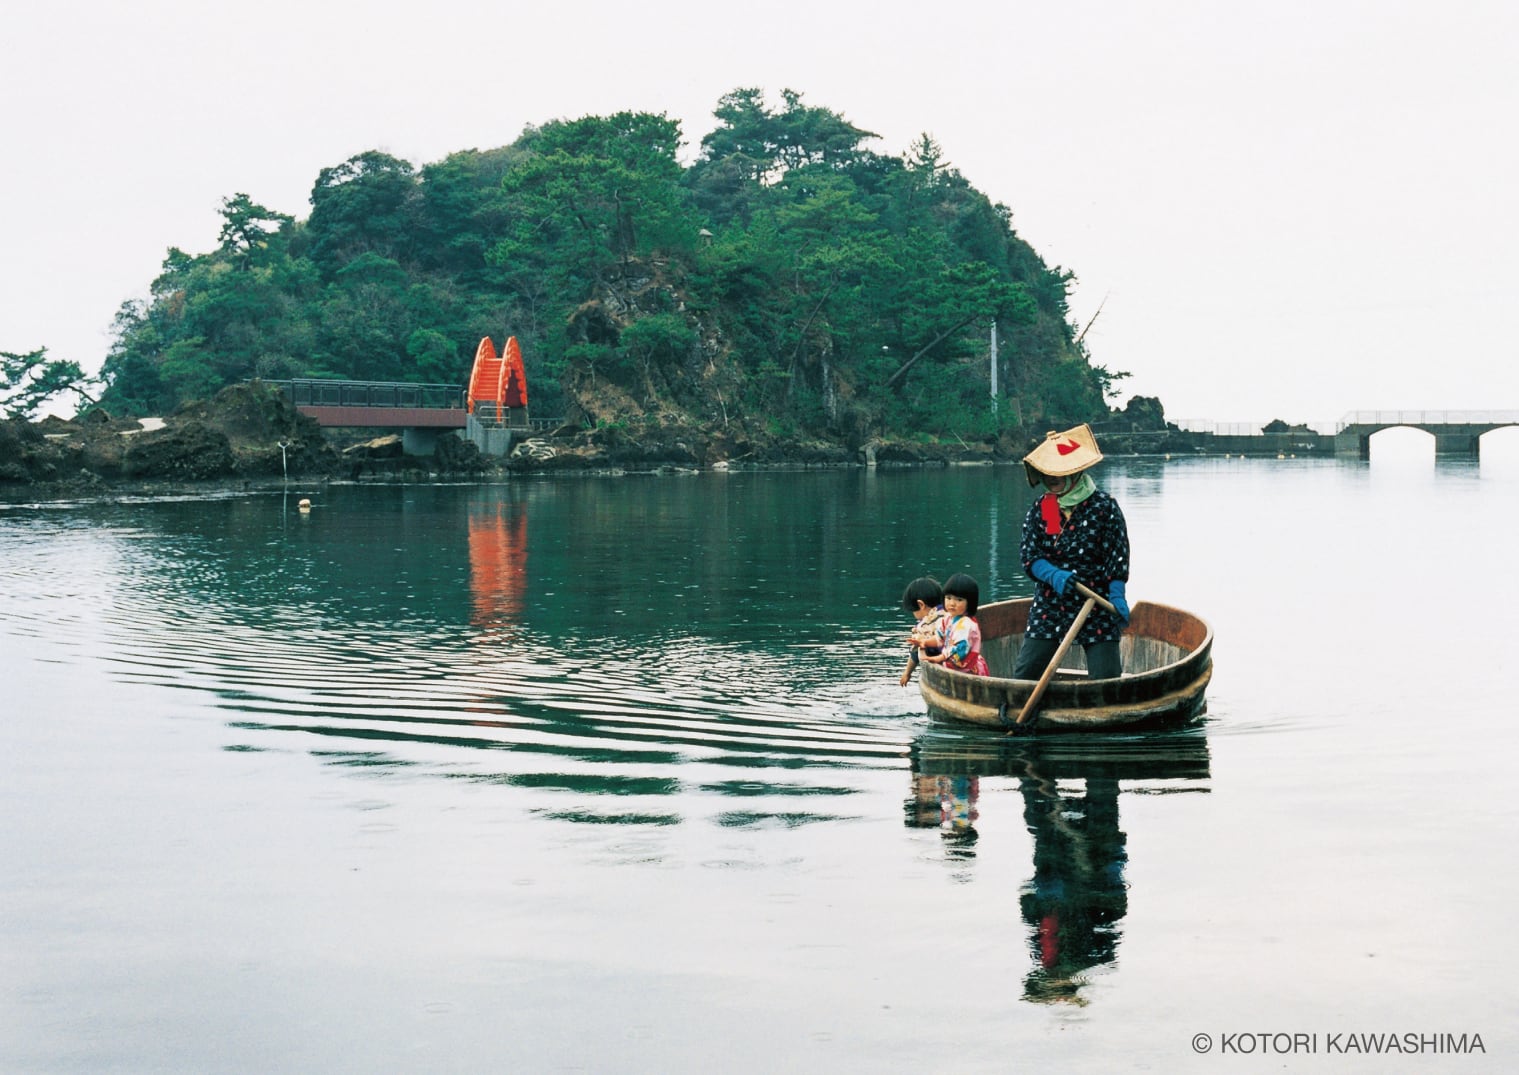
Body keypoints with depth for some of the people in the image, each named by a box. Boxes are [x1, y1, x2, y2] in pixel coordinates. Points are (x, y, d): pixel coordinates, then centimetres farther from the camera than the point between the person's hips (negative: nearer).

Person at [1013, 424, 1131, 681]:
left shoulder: (1103, 506, -4)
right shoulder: (1039, 508, 4)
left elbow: (1117, 555, -5)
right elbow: (1028, 555, -1)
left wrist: (1117, 596, -17)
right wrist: (1053, 574, -20)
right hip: (1049, 606, 3)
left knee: (1106, 678, -4)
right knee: (1025, 672, -2)